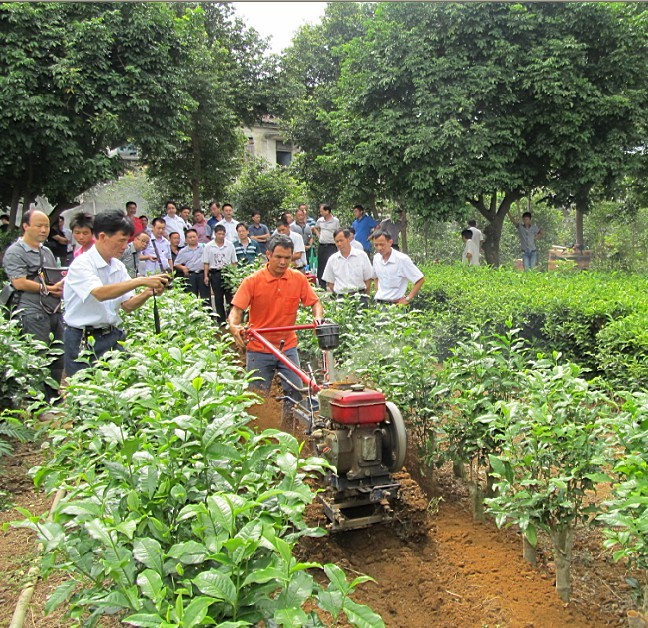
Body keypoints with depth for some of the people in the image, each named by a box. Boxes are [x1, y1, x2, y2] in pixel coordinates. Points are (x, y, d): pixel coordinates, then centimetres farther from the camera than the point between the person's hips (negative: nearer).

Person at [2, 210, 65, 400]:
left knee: (58, 360, 10)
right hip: (33, 314, -8)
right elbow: (19, 283, -15)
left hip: (55, 312, 8)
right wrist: (49, 289, -13)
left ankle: (54, 399, 20)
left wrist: (61, 286, 5)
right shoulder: (15, 252, -5)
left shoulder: (47, 252, 20)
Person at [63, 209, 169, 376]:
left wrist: (148, 292, -15)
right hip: (84, 340, -6)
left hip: (113, 336, 6)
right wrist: (141, 281, -35)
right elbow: (100, 293, -31)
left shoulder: (118, 267, 7)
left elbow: (128, 305, 4)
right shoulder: (81, 264, -13)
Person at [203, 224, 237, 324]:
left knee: (230, 296, -2)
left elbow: (234, 261, 7)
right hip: (215, 273, 0)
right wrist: (206, 276, -2)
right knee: (218, 298, 6)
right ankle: (221, 320, 13)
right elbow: (206, 263, 3)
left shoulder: (230, 245, 4)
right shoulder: (208, 246, 2)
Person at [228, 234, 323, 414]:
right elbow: (236, 310, -12)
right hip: (258, 349, -2)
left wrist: (318, 317, -17)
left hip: (288, 347, 2)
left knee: (295, 392, -2)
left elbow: (315, 303, 5)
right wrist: (234, 327, -33)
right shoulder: (253, 281, -9)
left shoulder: (298, 279, -1)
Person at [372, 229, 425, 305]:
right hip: (378, 302, 5)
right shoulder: (376, 258, 6)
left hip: (395, 304, -5)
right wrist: (377, 293, 12)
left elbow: (420, 279, -8)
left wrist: (407, 299, -10)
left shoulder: (402, 259, -12)